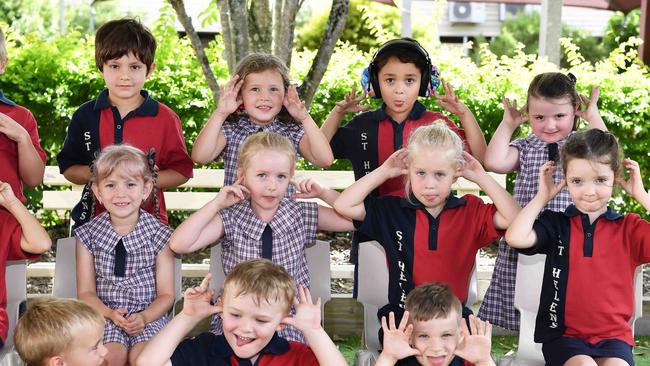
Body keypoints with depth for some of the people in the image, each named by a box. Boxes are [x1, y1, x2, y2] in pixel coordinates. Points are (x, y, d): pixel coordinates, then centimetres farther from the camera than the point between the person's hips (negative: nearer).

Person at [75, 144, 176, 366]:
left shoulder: (159, 234, 1)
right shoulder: (87, 235, 4)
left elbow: (166, 294, 2)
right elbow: (86, 291, 4)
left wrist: (144, 317, -17)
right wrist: (111, 314, -15)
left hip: (149, 316, 0)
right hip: (104, 314, 1)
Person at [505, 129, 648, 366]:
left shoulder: (629, 228, 5)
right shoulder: (556, 224, 4)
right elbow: (516, 238, -15)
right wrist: (543, 197, -2)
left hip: (613, 335, 1)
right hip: (563, 334, -1)